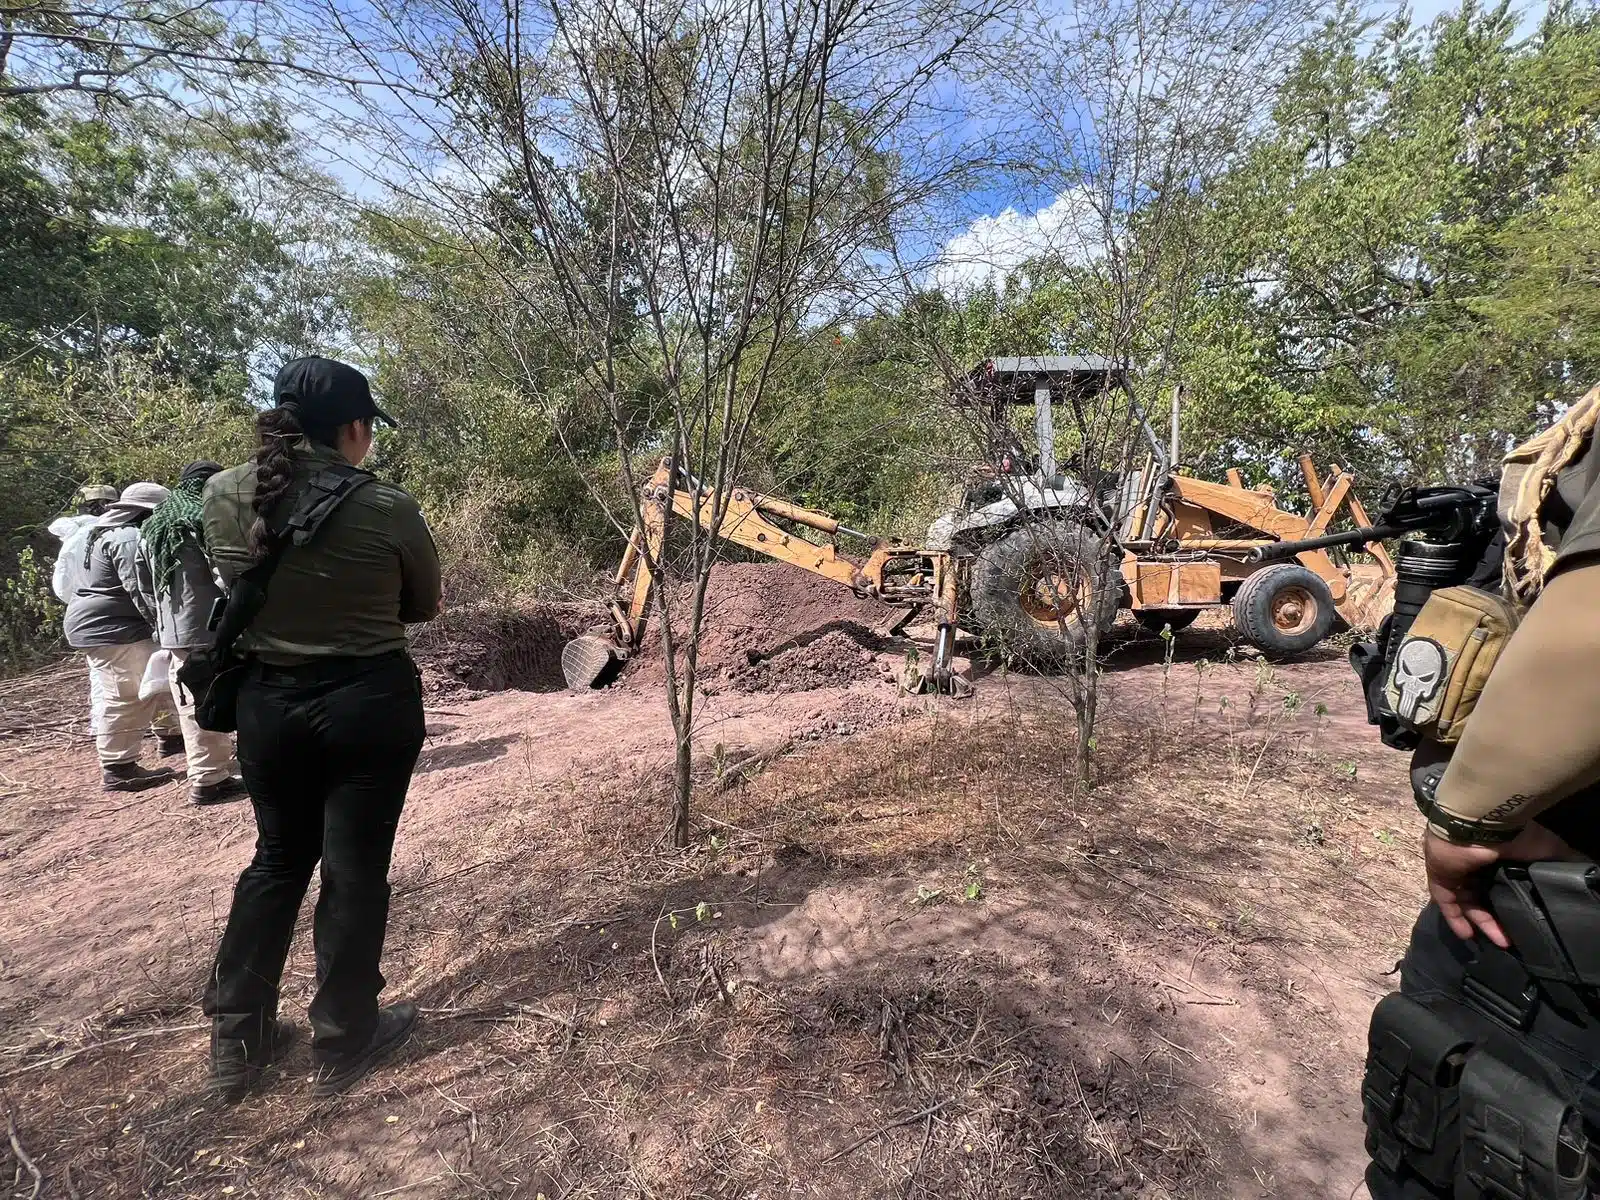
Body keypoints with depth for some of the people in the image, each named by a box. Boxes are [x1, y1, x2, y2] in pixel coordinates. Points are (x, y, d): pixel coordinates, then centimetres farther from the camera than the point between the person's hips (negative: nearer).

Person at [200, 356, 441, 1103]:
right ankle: (343, 1042, 27)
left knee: (278, 858, 22)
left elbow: (238, 586, 12)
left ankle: (236, 1038, 33)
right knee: (355, 869, 10)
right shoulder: (387, 509, -16)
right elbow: (425, 605, -2)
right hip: (371, 703, -4)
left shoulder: (221, 497, -4)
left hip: (267, 702, 4)